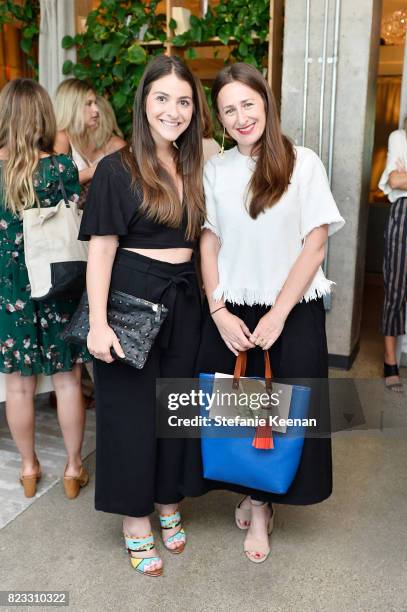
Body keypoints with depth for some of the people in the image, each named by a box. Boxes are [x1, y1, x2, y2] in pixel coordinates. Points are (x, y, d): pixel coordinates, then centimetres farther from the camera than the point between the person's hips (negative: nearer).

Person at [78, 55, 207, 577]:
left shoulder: (192, 169, 10)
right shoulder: (117, 169, -9)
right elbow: (101, 249, -12)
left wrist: (207, 297, 8)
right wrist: (98, 322, -19)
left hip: (183, 301, 6)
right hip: (132, 298, -6)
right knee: (130, 408, 6)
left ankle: (169, 504, 35)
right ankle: (136, 523, 24)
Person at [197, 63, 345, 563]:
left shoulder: (303, 164, -5)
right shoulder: (215, 170, 4)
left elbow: (315, 244, -8)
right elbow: (209, 243, 4)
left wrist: (277, 315, -12)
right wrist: (219, 311, -6)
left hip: (293, 310, -2)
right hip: (230, 311, 3)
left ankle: (260, 502, 26)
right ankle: (250, 491, 32)